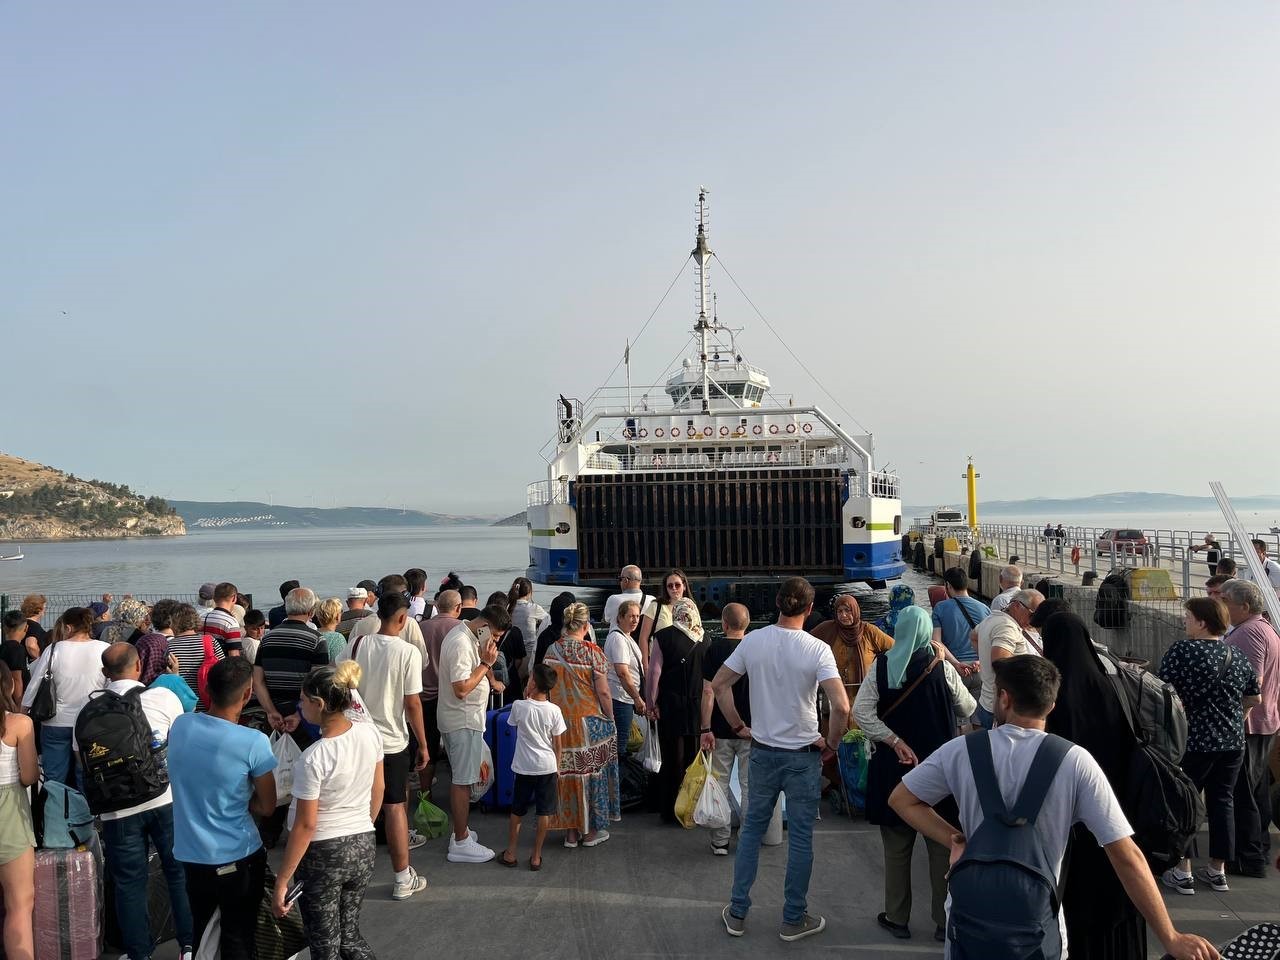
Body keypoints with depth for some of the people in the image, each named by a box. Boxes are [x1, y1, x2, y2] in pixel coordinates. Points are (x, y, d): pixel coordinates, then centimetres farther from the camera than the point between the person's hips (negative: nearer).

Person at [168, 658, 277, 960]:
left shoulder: (179, 726, -8)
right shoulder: (253, 743, -23)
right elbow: (267, 807, -11)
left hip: (190, 853, 5)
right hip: (237, 857, -5)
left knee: (199, 933, 24)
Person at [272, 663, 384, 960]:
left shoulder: (313, 758, -25)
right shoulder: (371, 733, -7)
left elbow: (306, 826, -19)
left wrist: (281, 882, -10)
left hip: (324, 853, -6)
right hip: (363, 847, 6)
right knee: (350, 935, 23)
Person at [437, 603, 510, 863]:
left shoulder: (466, 635, 9)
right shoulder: (461, 644, -24)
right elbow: (461, 688, -28)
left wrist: (485, 662, 4)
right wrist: (486, 663, -22)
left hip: (460, 719, 11)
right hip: (464, 721, -11)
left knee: (461, 779, 18)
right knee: (463, 781, -3)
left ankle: (460, 831, 29)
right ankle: (461, 844, 5)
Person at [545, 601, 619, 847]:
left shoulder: (552, 650, -2)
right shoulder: (592, 652, -14)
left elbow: (545, 686, 4)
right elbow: (603, 692, -13)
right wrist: (610, 719, 0)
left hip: (560, 722, 4)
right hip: (590, 722, -4)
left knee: (566, 771, 11)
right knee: (591, 771, 10)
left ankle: (571, 832, 20)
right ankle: (590, 831, 19)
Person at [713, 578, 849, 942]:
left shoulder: (752, 641, -7)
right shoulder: (817, 649, -17)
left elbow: (718, 685, 0)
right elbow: (841, 707, -24)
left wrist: (738, 726, 8)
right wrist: (831, 742, -7)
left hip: (762, 752, 3)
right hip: (803, 756, -3)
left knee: (752, 829, 16)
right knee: (800, 837, 10)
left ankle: (738, 913, 24)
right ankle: (794, 919, 22)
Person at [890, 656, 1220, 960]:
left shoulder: (962, 750, -10)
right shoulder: (1074, 761, -14)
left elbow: (901, 799, -4)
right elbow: (1127, 856, -15)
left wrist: (956, 841, -6)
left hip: (970, 918, 1)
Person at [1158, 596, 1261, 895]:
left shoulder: (1182, 651, -14)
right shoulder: (1239, 658, 5)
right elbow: (1254, 699, 15)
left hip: (1194, 741, -5)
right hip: (1233, 741, 5)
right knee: (1222, 802, 14)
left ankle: (1183, 873, 8)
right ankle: (1217, 871, 22)